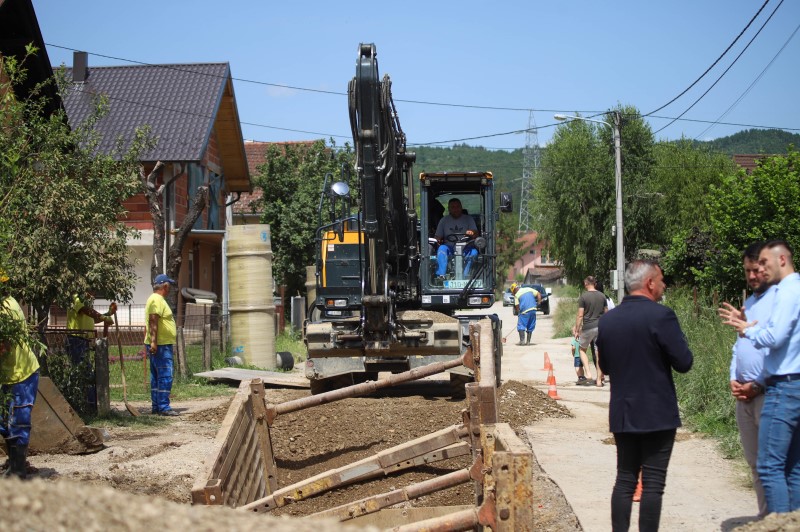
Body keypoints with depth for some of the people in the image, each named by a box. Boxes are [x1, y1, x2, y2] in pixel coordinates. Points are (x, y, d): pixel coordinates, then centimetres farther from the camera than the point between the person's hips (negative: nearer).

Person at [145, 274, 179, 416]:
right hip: (160, 345, -11)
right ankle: (163, 407, -13)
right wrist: (153, 342, -28)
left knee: (156, 377, 12)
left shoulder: (155, 299, 19)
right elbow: (153, 322, -23)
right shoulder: (157, 300, -14)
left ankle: (156, 406, 16)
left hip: (158, 345, 11)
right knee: (165, 376, -11)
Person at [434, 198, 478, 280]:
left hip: (465, 249, -1)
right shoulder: (444, 221, 14)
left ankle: (465, 275, -36)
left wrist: (472, 233, -25)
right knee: (442, 248, -31)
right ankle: (441, 275, -39)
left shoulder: (468, 219, 12)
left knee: (473, 252, -32)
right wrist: (439, 240, -13)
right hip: (449, 249, 1)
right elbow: (438, 237, 12)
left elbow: (476, 234, 0)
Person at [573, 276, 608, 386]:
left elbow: (580, 315, -9)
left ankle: (588, 374, 1)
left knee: (582, 349, 16)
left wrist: (577, 330, -2)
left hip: (588, 328, -3)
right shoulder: (602, 296, 6)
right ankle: (599, 380, 7)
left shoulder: (583, 297, -7)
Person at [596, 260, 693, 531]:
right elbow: (684, 363, -13)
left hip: (622, 415, 6)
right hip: (657, 415, -5)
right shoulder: (661, 315, -14)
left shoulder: (607, 320, 5)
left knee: (624, 480, 12)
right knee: (653, 483, 0)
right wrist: (677, 337, 3)